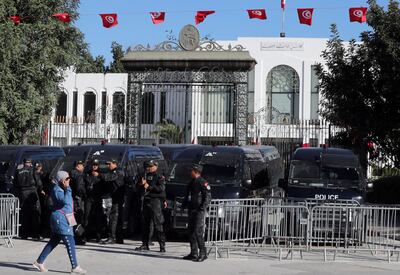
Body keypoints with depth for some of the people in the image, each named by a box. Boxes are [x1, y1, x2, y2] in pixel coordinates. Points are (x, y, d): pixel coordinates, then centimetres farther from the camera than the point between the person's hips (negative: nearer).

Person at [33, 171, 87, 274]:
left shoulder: (61, 189, 13)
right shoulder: (57, 190, -16)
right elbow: (65, 201, -31)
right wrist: (67, 188, -24)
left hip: (64, 218, 10)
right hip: (61, 218, -10)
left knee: (54, 241, 16)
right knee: (70, 243, -8)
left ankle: (39, 262, 22)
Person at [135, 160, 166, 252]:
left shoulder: (159, 177, -2)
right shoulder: (146, 176, 19)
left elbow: (161, 188, -16)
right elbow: (138, 187, 21)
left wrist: (149, 187, -18)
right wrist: (141, 184, -2)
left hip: (155, 200, -7)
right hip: (146, 200, 7)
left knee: (157, 224, -10)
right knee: (145, 224, 10)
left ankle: (162, 245, -8)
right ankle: (145, 244, 16)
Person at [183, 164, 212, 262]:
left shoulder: (203, 182, -9)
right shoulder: (191, 183, 18)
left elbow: (208, 197, -13)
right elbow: (187, 196, 26)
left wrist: (203, 207, -20)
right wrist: (184, 205, 14)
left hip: (199, 211, -9)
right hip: (191, 210, 9)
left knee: (198, 232, -13)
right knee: (191, 232, 9)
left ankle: (203, 253, -6)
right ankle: (194, 253, 14)